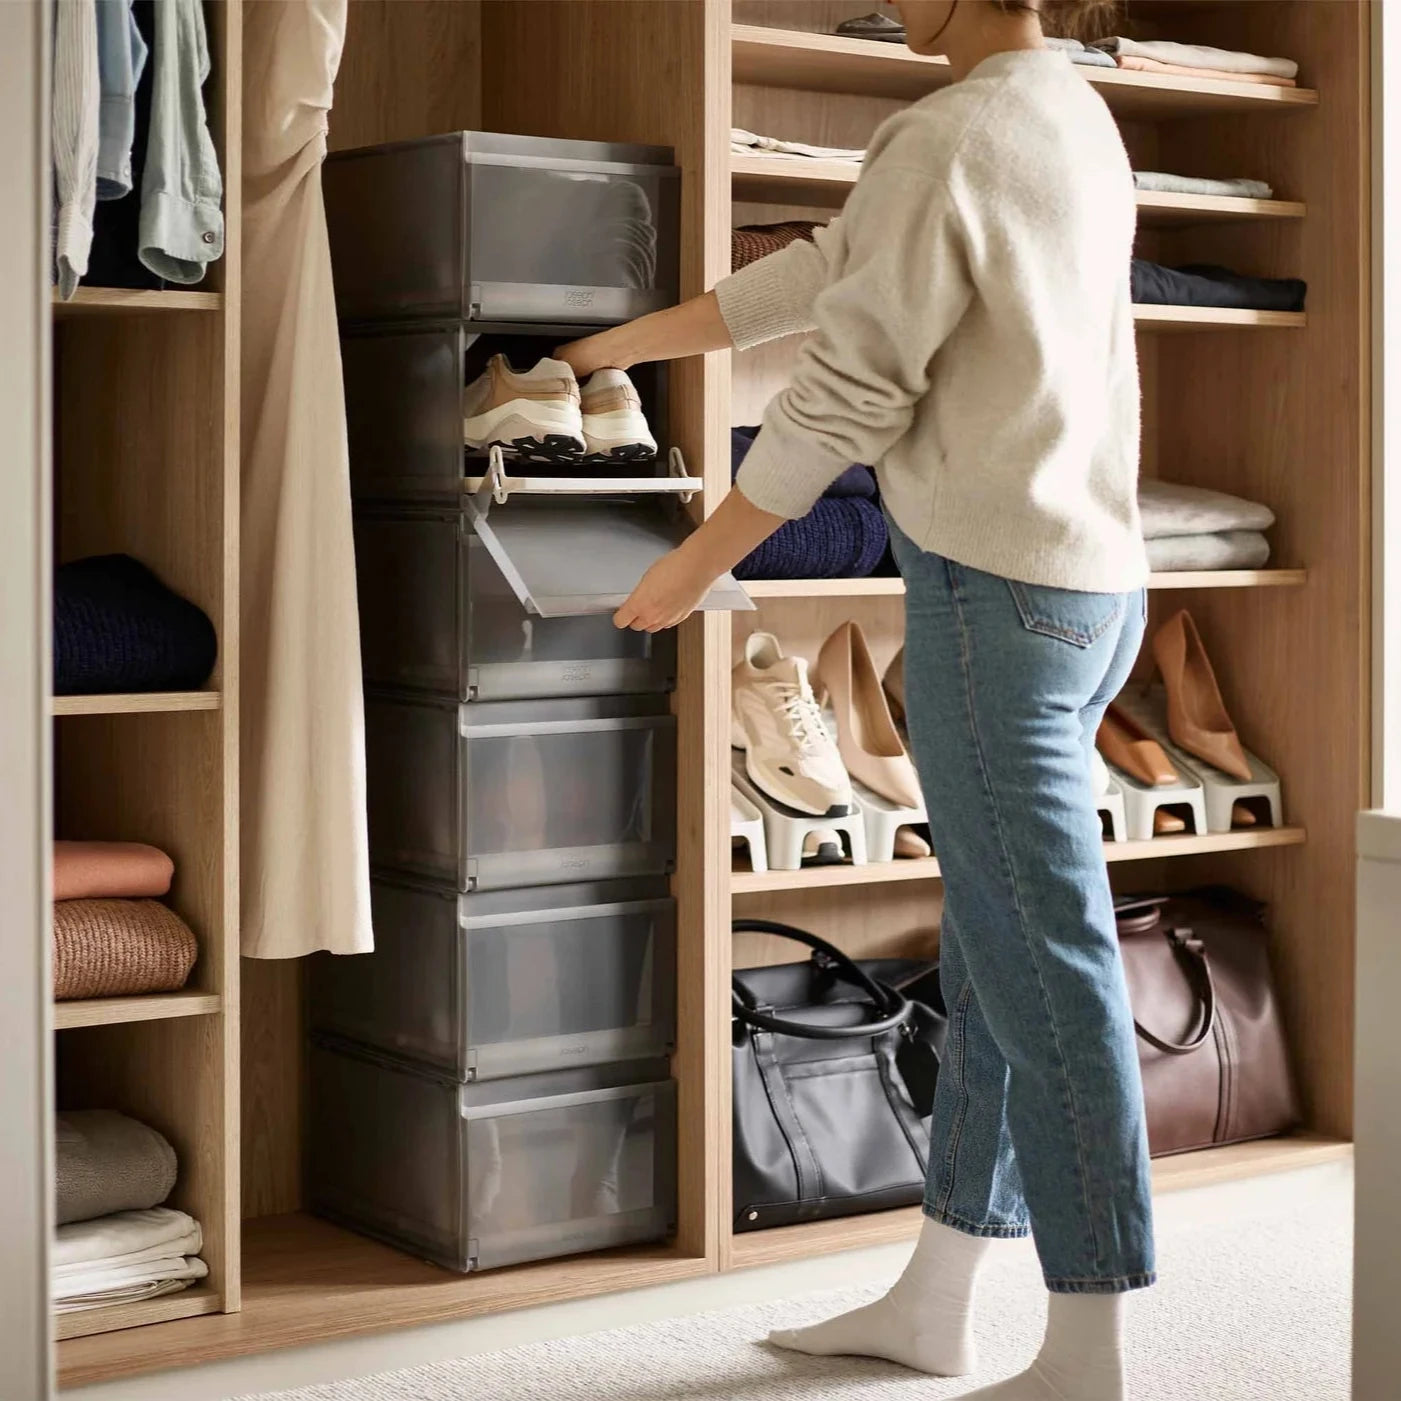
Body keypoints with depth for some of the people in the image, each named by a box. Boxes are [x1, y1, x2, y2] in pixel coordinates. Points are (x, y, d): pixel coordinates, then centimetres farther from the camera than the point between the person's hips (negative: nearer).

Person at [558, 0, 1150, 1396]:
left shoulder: (942, 143, -15)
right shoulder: (1076, 119, 13)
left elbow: (843, 391, -13)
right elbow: (828, 275, 18)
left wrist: (697, 562, -1)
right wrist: (618, 345, 23)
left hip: (992, 592, -9)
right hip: (1093, 587, 9)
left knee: (1043, 970, -5)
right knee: (992, 953, 13)